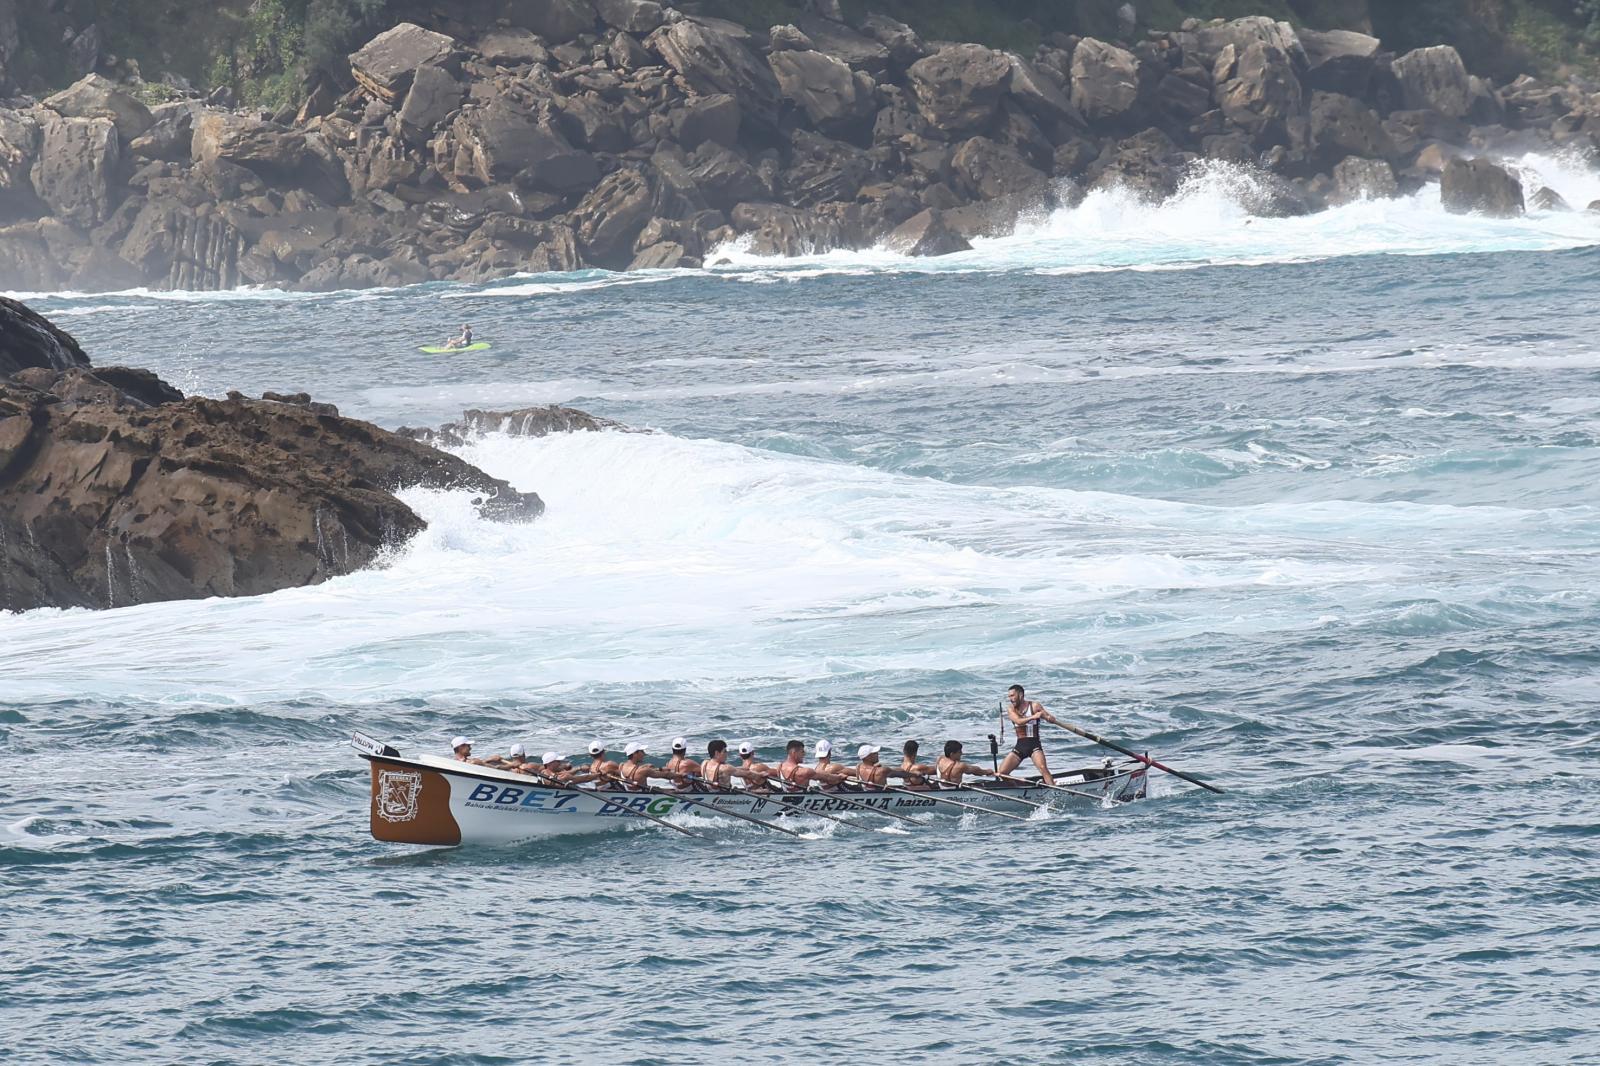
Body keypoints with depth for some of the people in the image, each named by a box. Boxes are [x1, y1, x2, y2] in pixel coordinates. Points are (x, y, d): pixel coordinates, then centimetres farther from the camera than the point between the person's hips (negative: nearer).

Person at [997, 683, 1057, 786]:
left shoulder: (1034, 706, -3)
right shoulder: (1011, 709, 2)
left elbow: (1051, 719, -9)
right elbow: (1018, 721, -18)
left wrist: (1049, 717, -35)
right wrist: (1033, 717, -35)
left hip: (1034, 745, -4)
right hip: (1019, 746, 4)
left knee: (1043, 768, -27)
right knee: (1002, 773, -2)